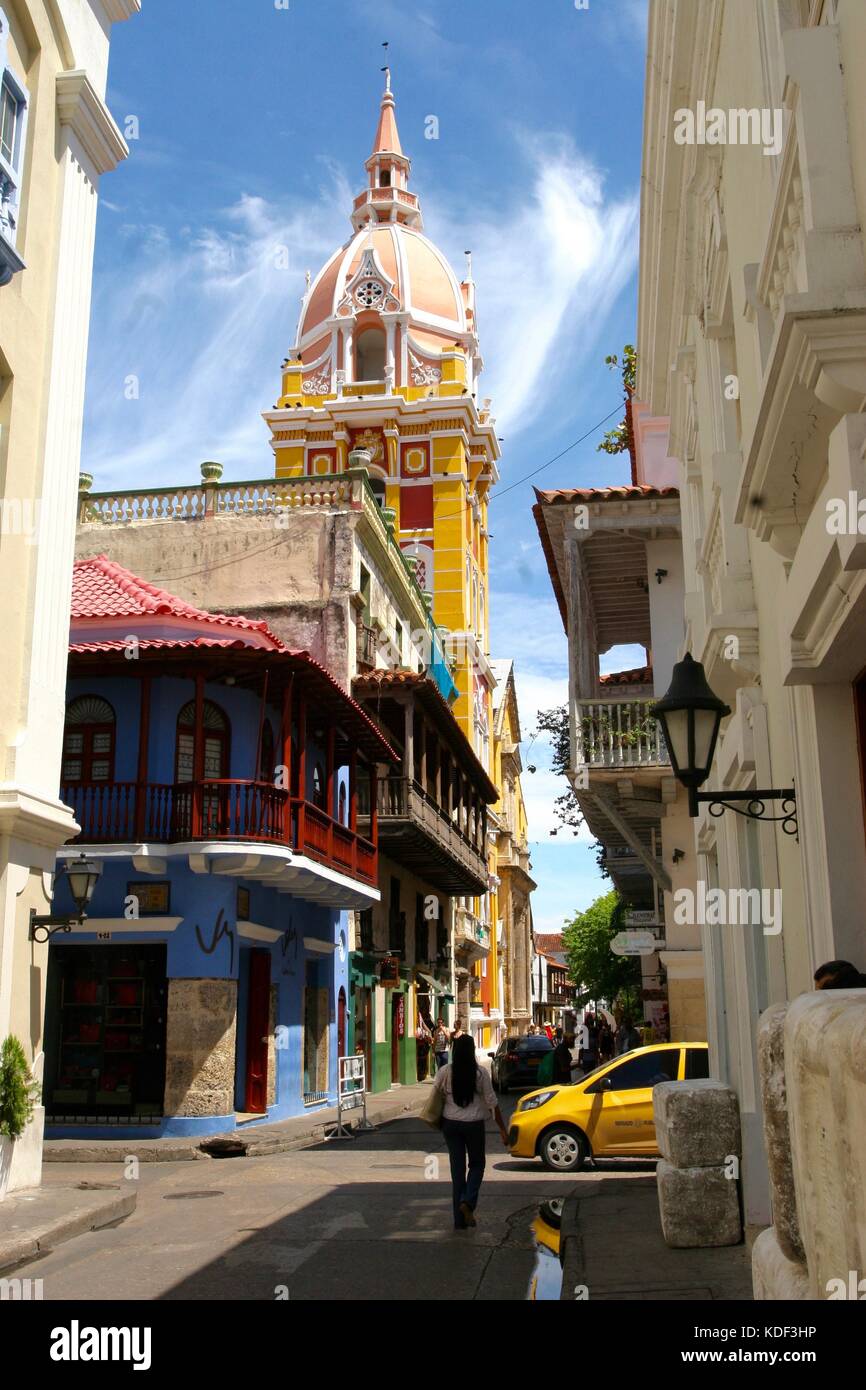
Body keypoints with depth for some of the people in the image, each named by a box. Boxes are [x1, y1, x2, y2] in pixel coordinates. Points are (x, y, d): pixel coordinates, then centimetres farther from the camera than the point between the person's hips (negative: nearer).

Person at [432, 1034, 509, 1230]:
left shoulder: (444, 1072, -7)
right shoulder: (481, 1073, -10)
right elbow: (492, 1102, -6)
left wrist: (439, 1123, 17)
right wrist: (502, 1129, 1)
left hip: (450, 1124, 2)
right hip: (474, 1124, -2)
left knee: (457, 1168, 10)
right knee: (477, 1164, 19)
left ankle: (460, 1220, 12)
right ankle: (468, 1201, -5)